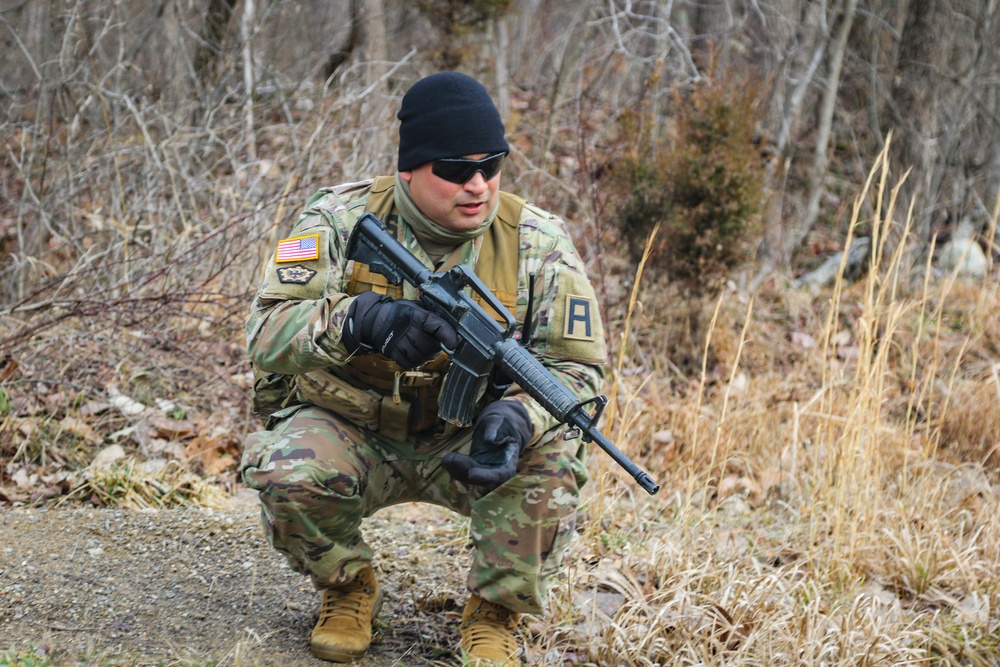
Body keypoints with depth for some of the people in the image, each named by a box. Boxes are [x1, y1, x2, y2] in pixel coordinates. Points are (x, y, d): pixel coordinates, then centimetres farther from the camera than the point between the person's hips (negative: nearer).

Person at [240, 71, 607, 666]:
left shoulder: (537, 242, -9)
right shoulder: (341, 218, -11)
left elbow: (576, 366, -10)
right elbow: (267, 331, -19)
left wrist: (517, 415, -34)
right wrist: (359, 318, -40)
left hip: (464, 443, 0)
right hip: (350, 432, 0)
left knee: (549, 454, -30)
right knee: (286, 470, -31)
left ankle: (495, 612, -4)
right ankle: (349, 588, 3)